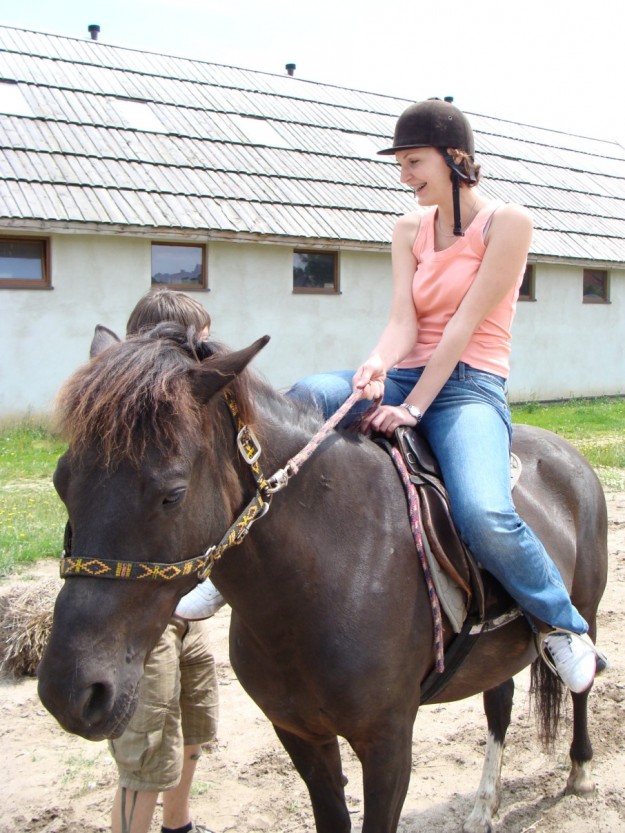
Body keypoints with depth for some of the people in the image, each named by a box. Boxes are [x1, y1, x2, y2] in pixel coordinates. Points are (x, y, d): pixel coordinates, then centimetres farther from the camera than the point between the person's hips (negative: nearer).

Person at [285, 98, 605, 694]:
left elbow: (465, 323, -11)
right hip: (408, 375, 5)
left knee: (484, 516, -32)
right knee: (300, 401, -25)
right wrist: (377, 366, -22)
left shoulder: (507, 222, -3)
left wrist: (412, 408, -18)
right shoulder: (410, 229, 14)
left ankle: (562, 624, -1)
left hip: (470, 387, -5)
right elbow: (404, 321, 1)